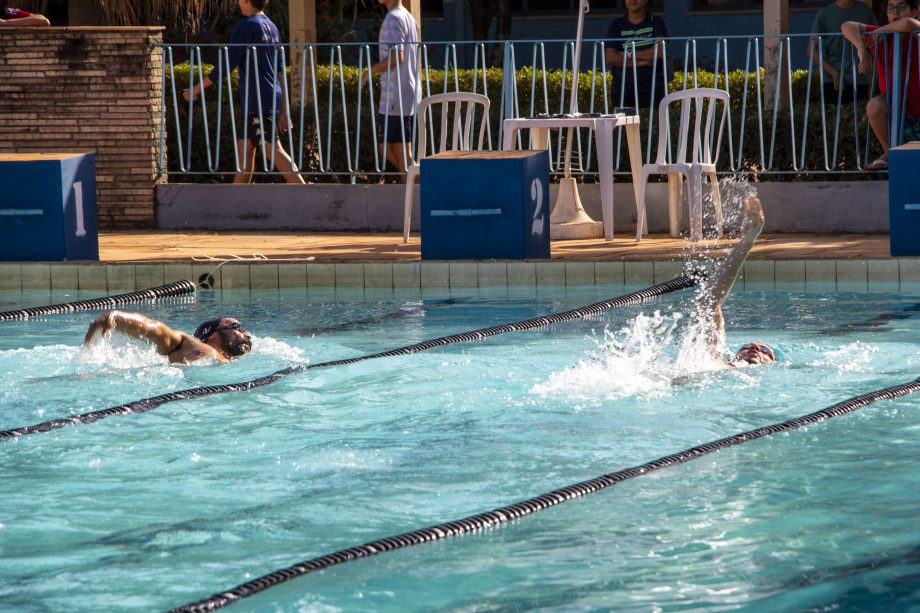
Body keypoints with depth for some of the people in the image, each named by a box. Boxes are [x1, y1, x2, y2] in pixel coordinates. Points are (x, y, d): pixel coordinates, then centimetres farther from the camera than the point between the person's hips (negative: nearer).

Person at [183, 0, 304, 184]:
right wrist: (283, 110, 18)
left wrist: (197, 89, -6)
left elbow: (227, 64, -13)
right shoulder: (271, 27, 17)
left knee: (272, 149, -14)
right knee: (244, 148, 14)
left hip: (258, 101, -9)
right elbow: (280, 71, 17)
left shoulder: (246, 26, -10)